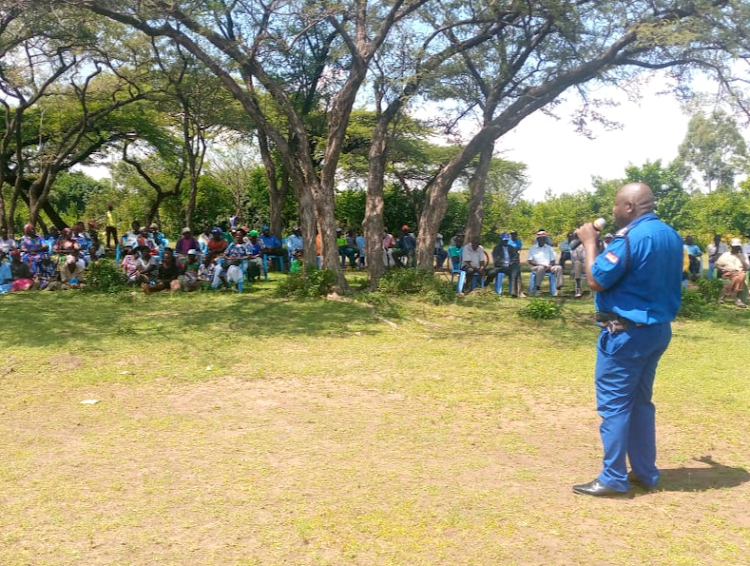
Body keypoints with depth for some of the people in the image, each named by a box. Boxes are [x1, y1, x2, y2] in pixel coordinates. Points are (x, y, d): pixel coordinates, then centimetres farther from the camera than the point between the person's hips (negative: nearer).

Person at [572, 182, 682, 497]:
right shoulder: (671, 236, 9)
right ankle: (645, 474, 23)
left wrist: (590, 242, -4)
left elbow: (596, 281, -16)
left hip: (627, 332, -9)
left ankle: (613, 479, 3)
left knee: (614, 404, -1)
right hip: (658, 329, 9)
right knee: (640, 401, 17)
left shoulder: (631, 237, -18)